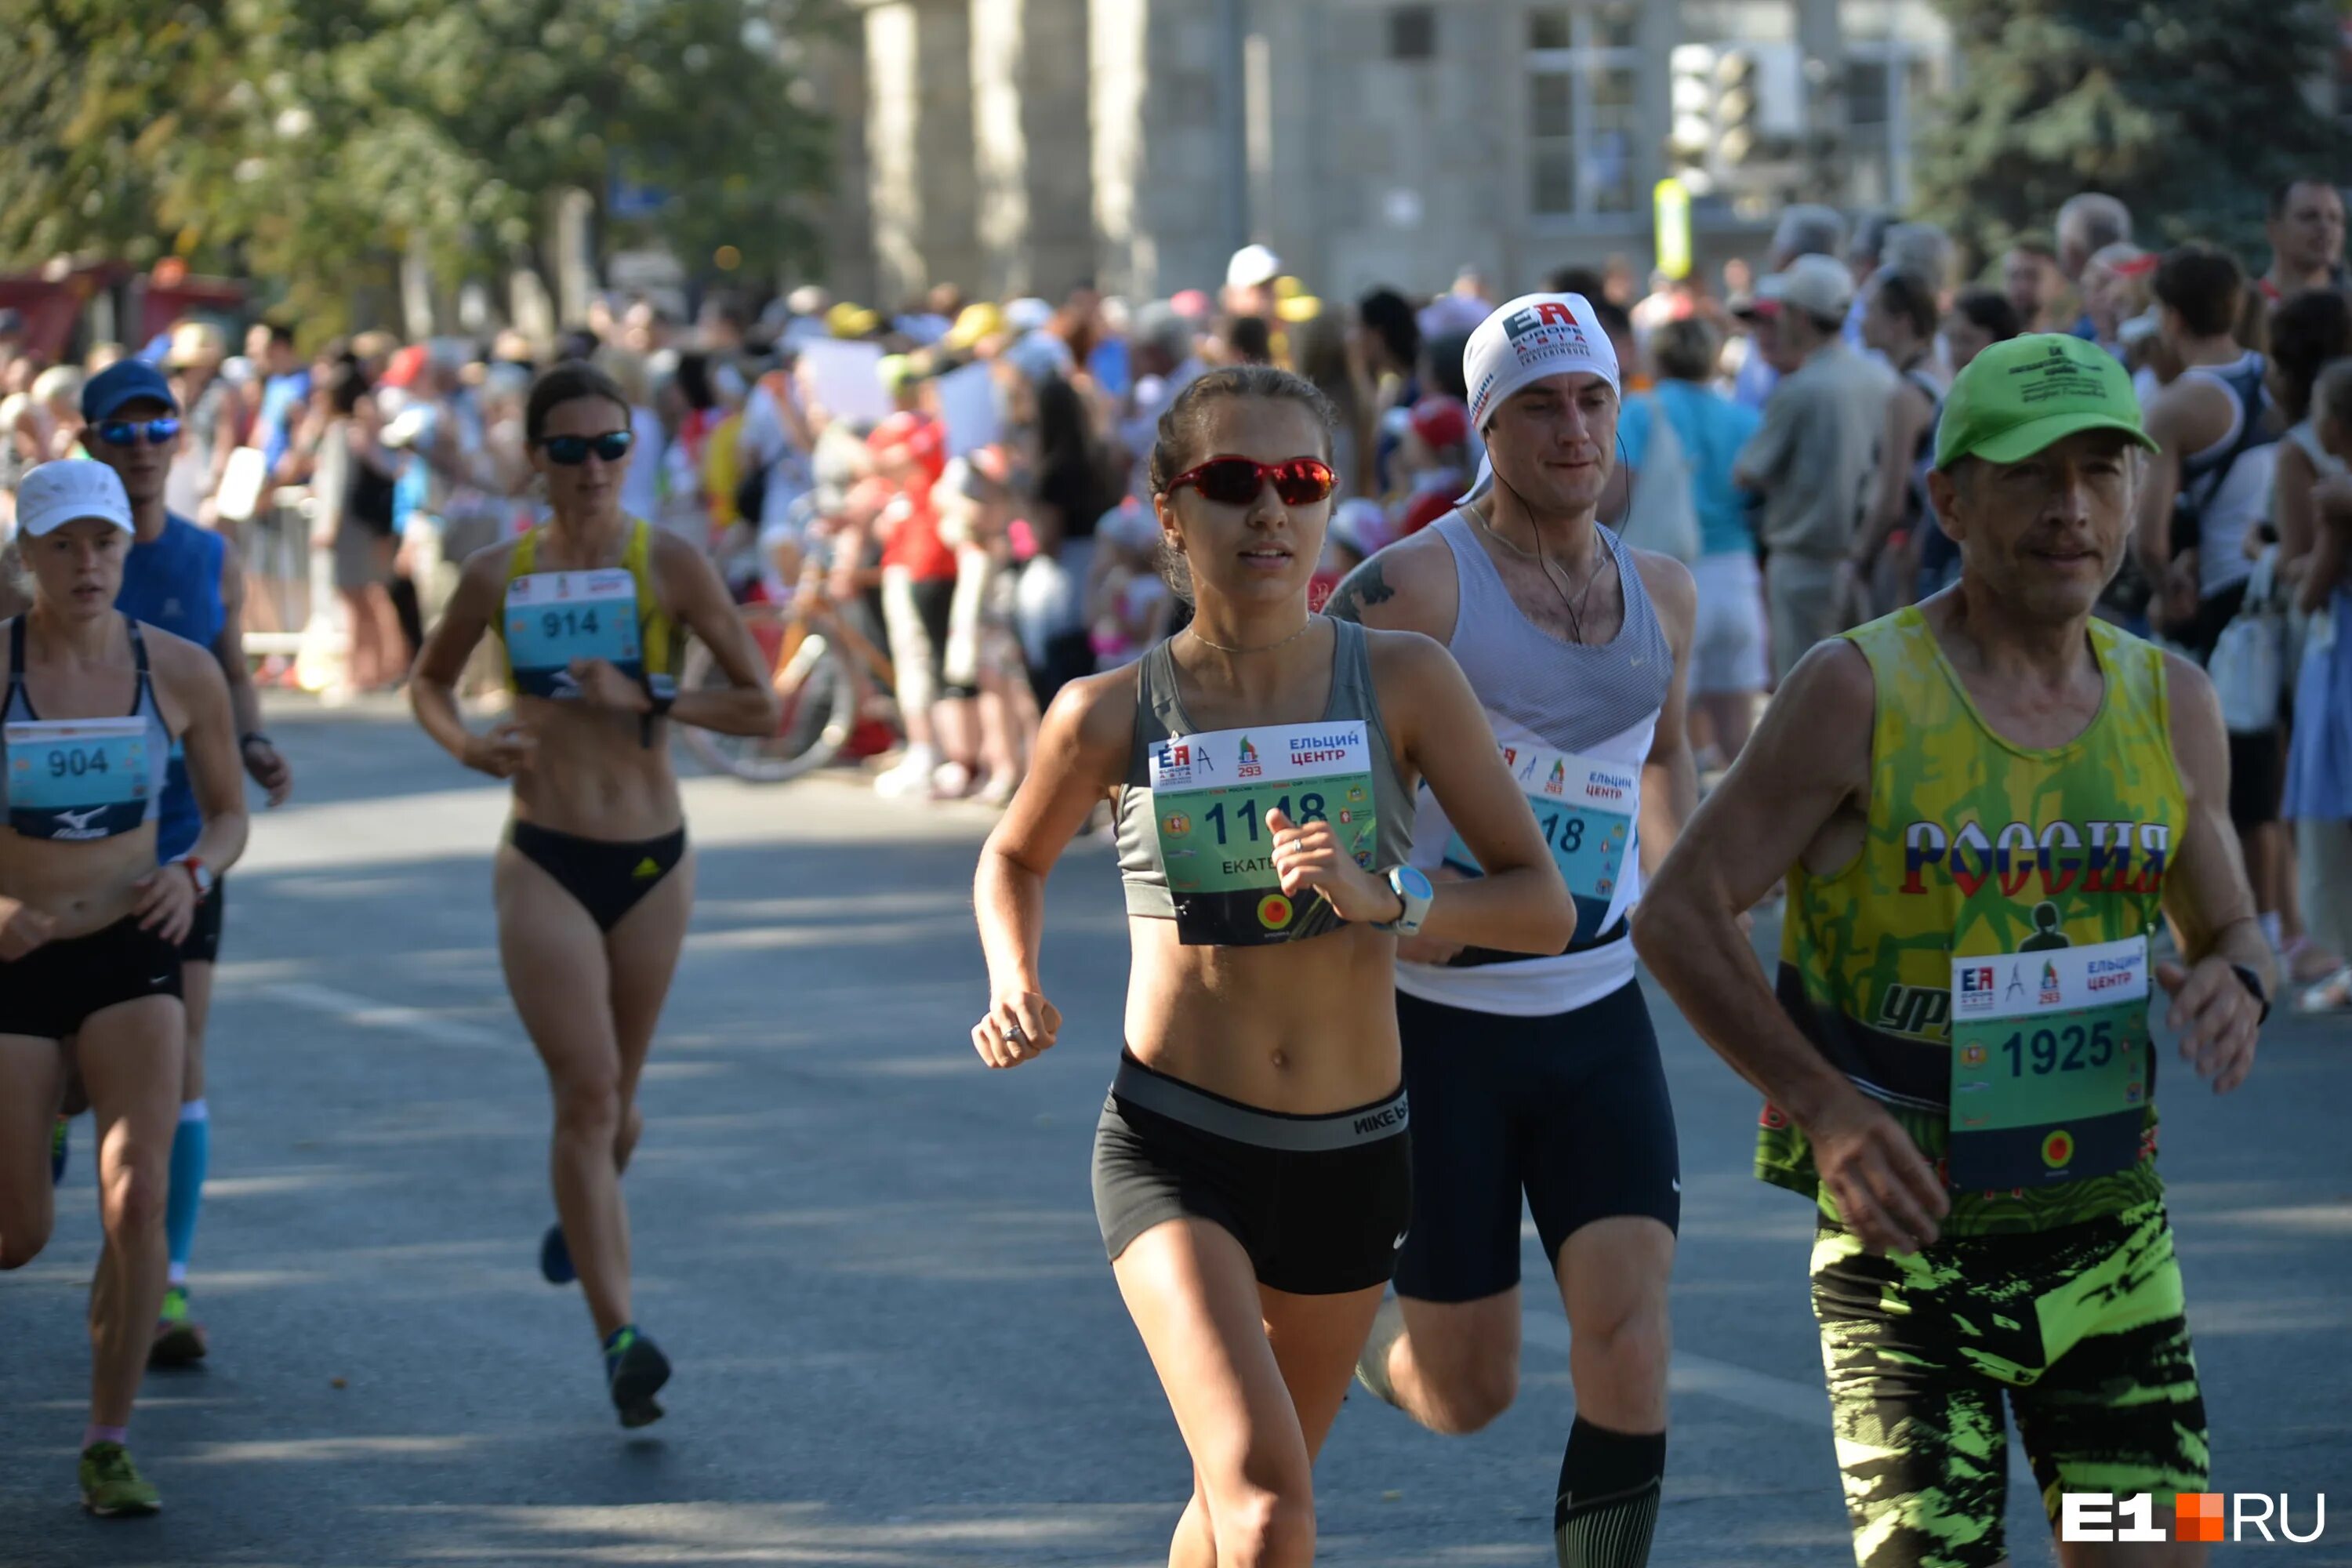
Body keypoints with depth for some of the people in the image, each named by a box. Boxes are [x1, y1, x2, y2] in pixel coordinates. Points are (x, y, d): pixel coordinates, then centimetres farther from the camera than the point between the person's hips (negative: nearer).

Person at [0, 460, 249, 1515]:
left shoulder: (181, 673, -2)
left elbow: (227, 813, 12)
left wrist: (195, 875, -10)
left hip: (131, 959, 1)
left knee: (139, 1199, -17)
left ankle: (108, 1445, -2)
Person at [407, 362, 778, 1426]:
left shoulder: (670, 566, -4)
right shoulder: (499, 577, 2)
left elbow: (760, 706, -6)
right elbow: (428, 682, 18)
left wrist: (644, 699, -18)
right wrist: (467, 746, -2)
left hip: (652, 862, 1)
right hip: (545, 861, -1)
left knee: (614, 1099, 16)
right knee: (585, 1091, -13)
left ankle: (581, 1210, 51)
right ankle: (619, 1338, -17)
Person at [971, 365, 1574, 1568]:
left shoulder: (1403, 681, -6)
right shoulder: (1112, 715, -7)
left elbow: (1545, 908, -6)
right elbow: (1013, 858, 14)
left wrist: (1386, 899, -22)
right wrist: (1012, 988, -5)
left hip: (1353, 1154, 3)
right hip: (1175, 1151, -3)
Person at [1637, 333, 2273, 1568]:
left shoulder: (2169, 702, 4)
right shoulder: (1860, 692, -10)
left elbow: (2229, 926, 17)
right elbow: (1678, 913, -10)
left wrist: (2232, 985, -9)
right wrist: (1823, 1104, -21)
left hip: (2112, 1236, 4)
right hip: (1910, 1245, -4)